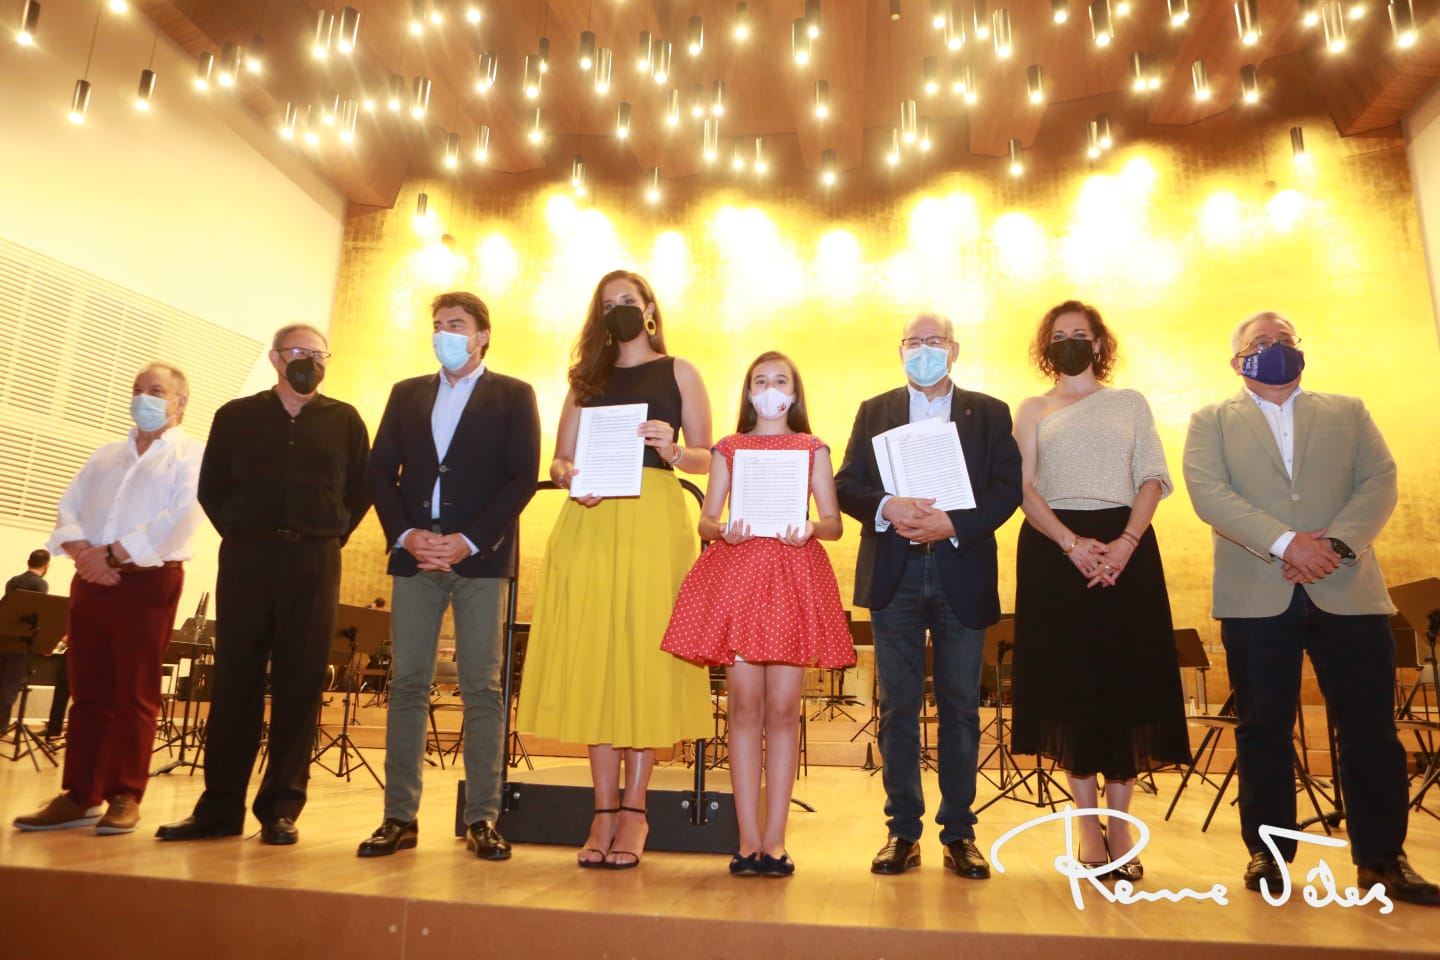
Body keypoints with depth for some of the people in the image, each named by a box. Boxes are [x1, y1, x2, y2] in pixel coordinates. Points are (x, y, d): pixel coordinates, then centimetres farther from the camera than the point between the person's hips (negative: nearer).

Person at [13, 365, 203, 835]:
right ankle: (79, 796, 14)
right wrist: (84, 552, -9)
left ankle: (125, 797, 5)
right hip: (91, 582, 6)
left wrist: (114, 553, -16)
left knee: (134, 695, -2)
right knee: (88, 694, 8)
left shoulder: (192, 455, 0)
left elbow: (181, 520, -14)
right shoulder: (105, 455, 20)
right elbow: (68, 508, 11)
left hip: (148, 583, -6)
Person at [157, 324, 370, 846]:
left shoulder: (344, 420, 8)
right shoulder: (237, 416, 10)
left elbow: (361, 489, 10)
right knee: (235, 679, 3)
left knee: (299, 684, 0)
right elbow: (211, 489, 13)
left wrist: (333, 536, 3)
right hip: (246, 557, 1)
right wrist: (237, 532, 5)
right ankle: (220, 806, 11)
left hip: (314, 563, -1)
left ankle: (281, 807, 7)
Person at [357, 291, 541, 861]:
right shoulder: (407, 395, 18)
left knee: (481, 688, -2)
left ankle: (482, 820, 4)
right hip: (414, 555, 3)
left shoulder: (513, 396, 7)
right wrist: (405, 534, -6)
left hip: (480, 557, -3)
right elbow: (381, 471, 11)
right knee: (407, 684, 3)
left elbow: (522, 478, -3)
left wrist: (469, 541, -12)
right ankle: (399, 817, 11)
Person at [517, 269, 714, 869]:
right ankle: (604, 810, 7)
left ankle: (633, 809, 3)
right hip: (589, 521, 3)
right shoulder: (588, 377, 21)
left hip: (653, 520, -3)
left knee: (644, 655, -5)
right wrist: (569, 474, -6)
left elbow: (706, 458, 7)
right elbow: (559, 458, 15)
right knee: (592, 659, -1)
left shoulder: (678, 372, 13)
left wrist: (672, 449, -12)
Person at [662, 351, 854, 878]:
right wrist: (723, 530, -12)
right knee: (745, 708, -1)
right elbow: (705, 520, 10)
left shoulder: (813, 448, 13)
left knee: (783, 710, -1)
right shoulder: (728, 448, 14)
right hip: (736, 575, 0)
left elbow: (834, 523, 7)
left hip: (794, 577, 0)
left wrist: (811, 529, -14)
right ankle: (748, 839, 6)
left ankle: (774, 839, 8)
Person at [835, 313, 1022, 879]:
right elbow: (847, 485, 3)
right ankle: (903, 832, 15)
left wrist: (953, 524, -16)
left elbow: (1007, 488, -1)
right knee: (898, 705, 5)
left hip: (962, 573, 0)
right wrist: (888, 508, -16)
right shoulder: (874, 412, 13)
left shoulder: (989, 413, 10)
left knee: (960, 706, 5)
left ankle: (959, 834, 17)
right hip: (893, 573, 1)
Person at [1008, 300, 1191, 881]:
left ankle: (1120, 826, 8)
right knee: (1069, 680, -1)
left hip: (1125, 548, 1)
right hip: (1054, 550, 0)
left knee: (1125, 679, -2)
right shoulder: (1033, 410, 12)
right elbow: (1024, 488, 1)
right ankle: (1089, 824, 10)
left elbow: (1152, 480, 4)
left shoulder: (1130, 404, 14)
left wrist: (1126, 542, -13)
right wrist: (1072, 542, -14)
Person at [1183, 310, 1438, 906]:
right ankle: (1268, 853, 15)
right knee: (1264, 727, 4)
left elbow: (1380, 482, 4)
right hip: (1256, 596, -1)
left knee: (1370, 726, 2)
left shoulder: (1348, 412, 17)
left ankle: (1381, 858, 15)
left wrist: (1337, 543, -13)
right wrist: (1285, 543, -17)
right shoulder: (1212, 422, 10)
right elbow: (1207, 492, -6)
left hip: (1348, 590, 2)